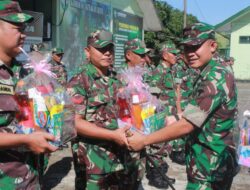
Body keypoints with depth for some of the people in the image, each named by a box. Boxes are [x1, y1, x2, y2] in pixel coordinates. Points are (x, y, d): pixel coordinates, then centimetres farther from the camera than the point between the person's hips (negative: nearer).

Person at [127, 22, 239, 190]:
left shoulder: (216, 78, -23)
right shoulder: (208, 75, 9)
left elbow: (186, 125, -27)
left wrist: (143, 140, -21)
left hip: (210, 168, -9)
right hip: (211, 163, 9)